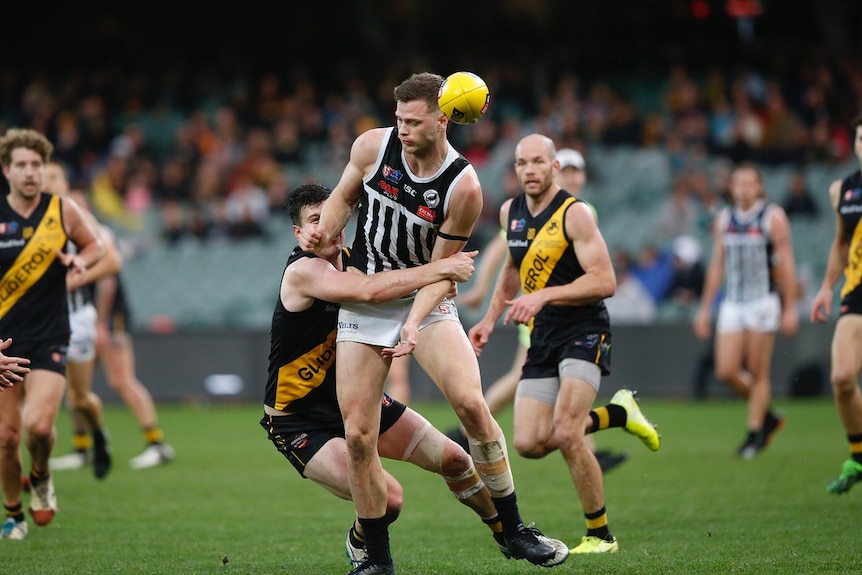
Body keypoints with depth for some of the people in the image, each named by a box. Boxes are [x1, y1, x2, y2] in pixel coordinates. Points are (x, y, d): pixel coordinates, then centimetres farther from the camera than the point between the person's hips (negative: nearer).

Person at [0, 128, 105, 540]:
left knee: (38, 425, -20)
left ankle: (41, 477, 13)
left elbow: (95, 246, 16)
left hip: (48, 339, -1)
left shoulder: (63, 211, -1)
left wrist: (80, 262, -6)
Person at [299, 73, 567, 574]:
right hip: (364, 302, 2)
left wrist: (414, 324, -26)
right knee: (358, 435, -6)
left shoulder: (464, 188, -17)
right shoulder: (373, 146, -9)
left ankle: (514, 532, -8)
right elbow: (344, 197, 11)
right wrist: (325, 233, -8)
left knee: (471, 403, -22)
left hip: (426, 300, -2)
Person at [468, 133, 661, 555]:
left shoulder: (575, 214, -13)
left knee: (565, 435, -21)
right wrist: (490, 318, 18)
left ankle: (599, 536, -5)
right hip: (541, 336, 7)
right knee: (529, 443, -3)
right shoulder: (510, 212, 9)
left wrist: (544, 295, -27)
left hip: (583, 331, -7)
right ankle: (617, 413, 21)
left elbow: (605, 282, -20)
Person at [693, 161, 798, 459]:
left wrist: (790, 309, -9)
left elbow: (786, 266, -4)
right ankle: (766, 415, 17)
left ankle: (755, 433, 6)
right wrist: (704, 309, 15)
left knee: (758, 374, -4)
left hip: (762, 301, -5)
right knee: (726, 372, -4)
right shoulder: (724, 219, 11)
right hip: (732, 302, 5)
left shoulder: (773, 217, -3)